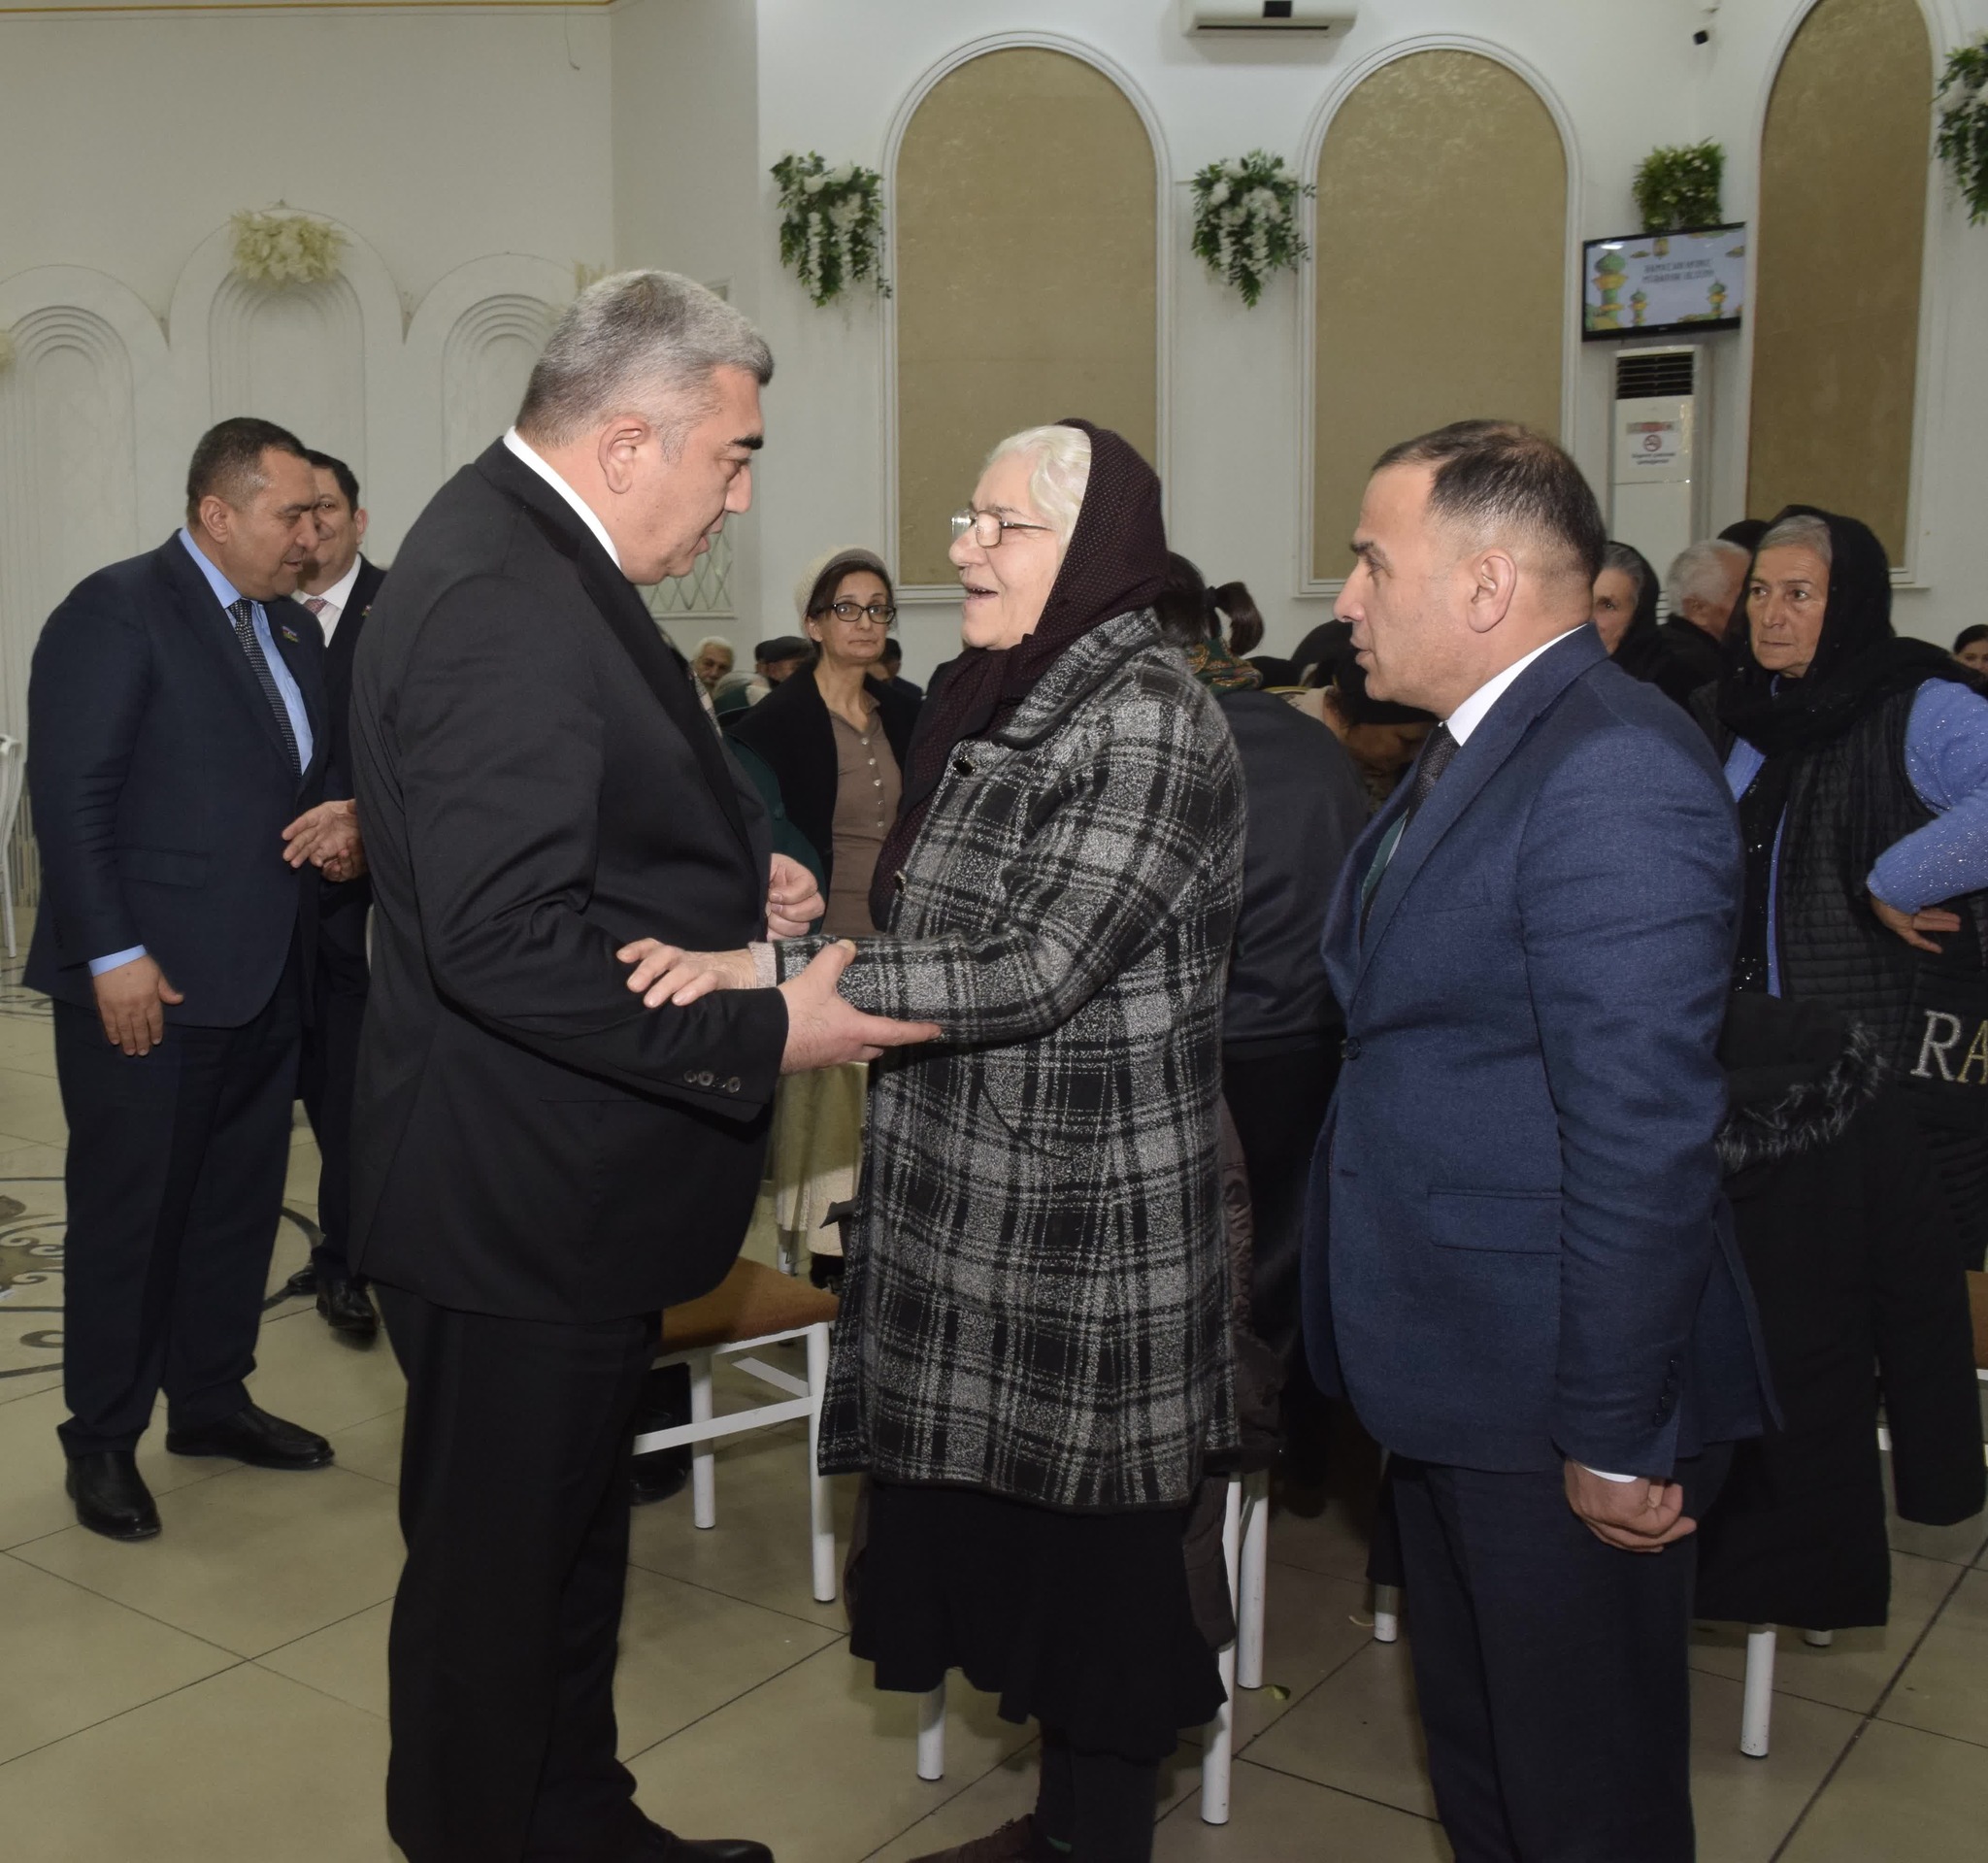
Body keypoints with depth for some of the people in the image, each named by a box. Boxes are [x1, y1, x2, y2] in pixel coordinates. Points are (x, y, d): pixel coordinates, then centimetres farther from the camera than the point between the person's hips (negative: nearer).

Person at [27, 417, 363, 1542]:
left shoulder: (294, 629, 14)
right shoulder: (116, 612, -9)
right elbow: (71, 796, -14)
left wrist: (345, 825, -2)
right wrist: (114, 957, -18)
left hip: (266, 978, 7)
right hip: (148, 982, -7)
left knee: (241, 1202, 15)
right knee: (129, 1212, 4)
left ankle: (212, 1398, 31)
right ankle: (103, 1439, 19)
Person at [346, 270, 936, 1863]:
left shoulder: (532, 557, 10)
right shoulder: (496, 600, -24)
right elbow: (508, 942, -29)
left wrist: (732, 882, 5)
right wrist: (767, 1032, -23)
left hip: (566, 1185, 11)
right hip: (518, 1203, -11)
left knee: (569, 1541, 25)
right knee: (497, 1571, 9)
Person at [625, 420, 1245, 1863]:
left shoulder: (1153, 724, -16)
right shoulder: (993, 707, 11)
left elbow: (1038, 970, -24)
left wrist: (778, 975, -27)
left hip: (1085, 1230, -8)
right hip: (967, 1206, 8)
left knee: (1089, 1534, 7)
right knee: (991, 1512, 17)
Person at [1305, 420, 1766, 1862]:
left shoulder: (1610, 773, -23)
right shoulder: (1477, 749, 10)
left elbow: (1645, 1134, -26)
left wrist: (1616, 1438, -21)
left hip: (1555, 1391, -10)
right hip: (1459, 1370, 10)